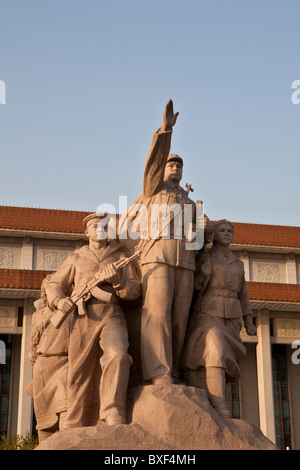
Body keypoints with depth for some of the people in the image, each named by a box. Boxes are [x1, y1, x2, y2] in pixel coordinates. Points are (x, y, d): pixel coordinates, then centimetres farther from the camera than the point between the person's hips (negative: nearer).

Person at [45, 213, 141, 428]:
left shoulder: (120, 257, 20)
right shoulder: (76, 258, 23)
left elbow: (135, 290, 10)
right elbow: (54, 285, 25)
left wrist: (117, 280, -12)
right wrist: (59, 300, 1)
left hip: (112, 316, -2)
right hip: (83, 320, 2)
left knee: (117, 356, -30)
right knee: (80, 374, -1)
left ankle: (113, 417, -36)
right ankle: (76, 429, 9)